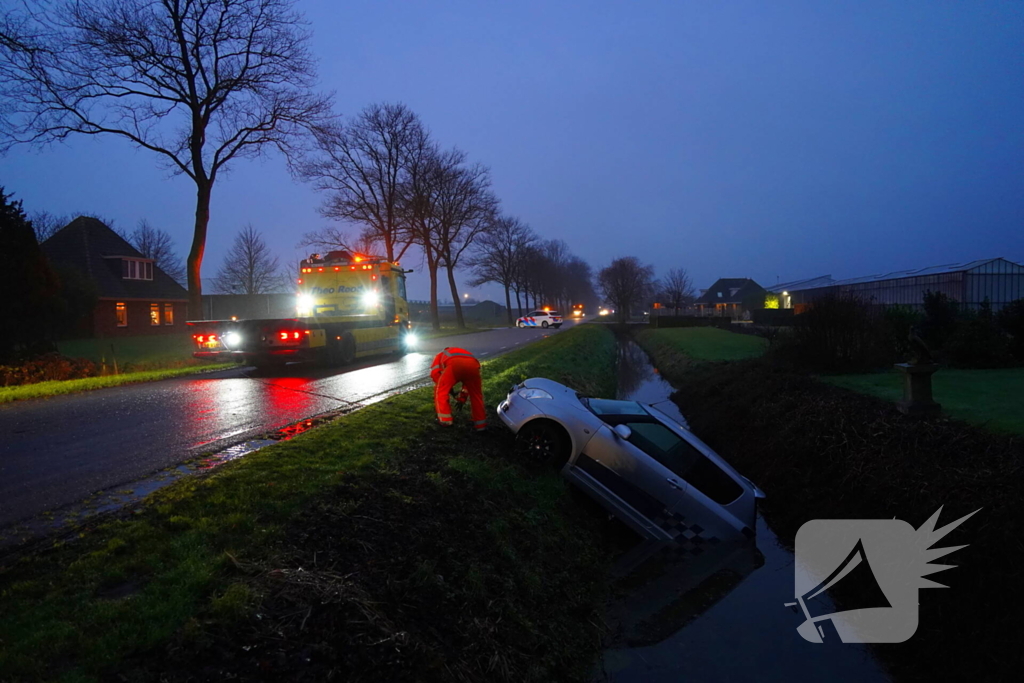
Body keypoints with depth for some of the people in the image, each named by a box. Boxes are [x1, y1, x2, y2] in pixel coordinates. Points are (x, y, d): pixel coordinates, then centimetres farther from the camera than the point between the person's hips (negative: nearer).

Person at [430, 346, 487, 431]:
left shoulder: (440, 356, 40)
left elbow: (434, 373, 21)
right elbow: (468, 380, 46)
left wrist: (448, 388, 27)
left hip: (454, 364, -4)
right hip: (472, 364, 4)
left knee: (441, 391, 17)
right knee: (476, 395, 22)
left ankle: (444, 420, 16)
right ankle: (480, 424, 24)